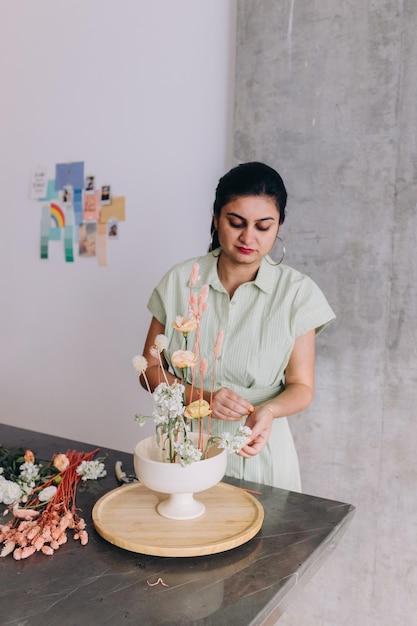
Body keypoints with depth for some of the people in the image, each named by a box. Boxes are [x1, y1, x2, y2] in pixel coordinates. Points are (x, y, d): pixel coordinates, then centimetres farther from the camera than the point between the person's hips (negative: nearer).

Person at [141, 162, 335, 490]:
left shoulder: (298, 292, -9)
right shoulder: (179, 281, -6)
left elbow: (301, 386, -5)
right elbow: (150, 369, -3)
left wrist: (268, 411, -26)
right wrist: (202, 398, -21)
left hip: (259, 454, -1)